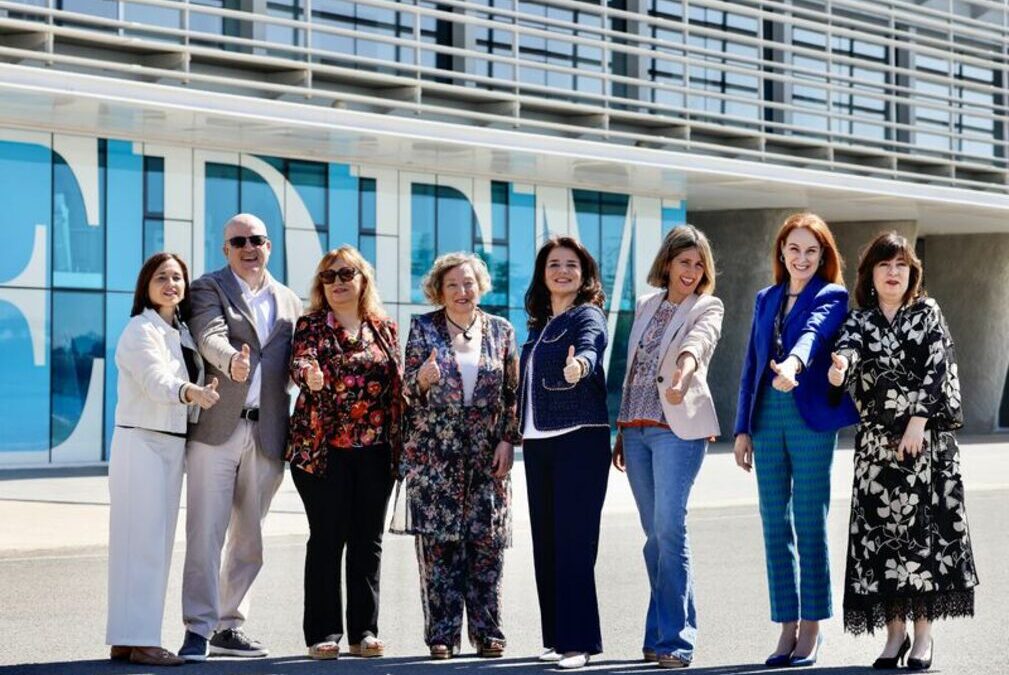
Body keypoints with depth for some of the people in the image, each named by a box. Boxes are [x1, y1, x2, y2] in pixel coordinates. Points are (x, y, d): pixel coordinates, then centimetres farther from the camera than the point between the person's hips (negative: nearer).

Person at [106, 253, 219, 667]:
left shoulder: (181, 332, 15)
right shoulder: (142, 331, -11)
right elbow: (155, 380, -27)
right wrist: (190, 392, -44)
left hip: (172, 444, 9)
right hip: (141, 441, -9)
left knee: (157, 542, 9)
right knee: (143, 539, -11)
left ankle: (127, 639, 14)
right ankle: (137, 640, -11)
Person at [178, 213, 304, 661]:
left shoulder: (290, 302, 17)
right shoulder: (208, 289, 2)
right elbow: (210, 337, -16)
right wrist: (231, 361, -36)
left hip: (266, 434, 5)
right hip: (217, 428, -4)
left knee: (249, 539, 9)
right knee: (206, 533, -7)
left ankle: (229, 626, 18)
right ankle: (199, 629, -4)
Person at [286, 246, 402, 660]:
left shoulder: (385, 328, 12)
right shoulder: (311, 326, 2)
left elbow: (397, 385, 13)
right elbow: (300, 361, -17)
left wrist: (398, 442, 5)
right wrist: (309, 375, -39)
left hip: (375, 450, 3)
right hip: (323, 447, -3)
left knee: (368, 540, 5)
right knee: (327, 539, -2)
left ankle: (364, 631, 12)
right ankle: (323, 634, 3)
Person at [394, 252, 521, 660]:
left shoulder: (500, 331, 8)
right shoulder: (424, 328, 4)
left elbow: (513, 392, 9)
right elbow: (409, 389, 3)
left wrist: (508, 441, 0)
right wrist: (422, 378, -20)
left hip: (487, 455, 1)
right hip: (435, 452, -1)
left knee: (486, 542, 0)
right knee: (438, 543, -4)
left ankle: (487, 632, 6)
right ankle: (441, 634, 1)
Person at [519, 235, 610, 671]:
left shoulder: (587, 316, -5)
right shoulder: (539, 323, 17)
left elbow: (590, 348, -27)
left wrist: (579, 365, -49)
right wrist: (518, 431, 18)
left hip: (579, 438, -8)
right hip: (538, 441, 8)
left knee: (572, 541, -10)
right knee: (545, 541, 9)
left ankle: (578, 640, -7)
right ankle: (555, 636, 16)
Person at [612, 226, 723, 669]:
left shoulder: (707, 308, 1)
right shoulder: (646, 306, 17)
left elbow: (699, 339, -23)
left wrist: (685, 366, -45)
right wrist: (621, 432, 17)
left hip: (677, 427, -5)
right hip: (636, 428, 5)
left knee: (669, 529, -14)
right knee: (654, 533, 8)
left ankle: (674, 638, -12)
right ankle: (662, 634, 14)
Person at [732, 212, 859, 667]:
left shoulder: (831, 298, 1)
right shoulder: (766, 299, 17)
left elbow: (814, 333, -21)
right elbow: (751, 365, 17)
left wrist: (794, 363, -42)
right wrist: (743, 428, 10)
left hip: (811, 420, -5)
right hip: (767, 420, 5)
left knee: (810, 525, -4)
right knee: (775, 527, 5)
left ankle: (811, 629, 4)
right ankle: (787, 627, 10)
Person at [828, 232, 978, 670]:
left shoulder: (927, 314, 7)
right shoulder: (860, 320, 9)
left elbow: (937, 370, -3)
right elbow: (849, 346, -12)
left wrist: (918, 421, -14)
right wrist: (840, 366, -37)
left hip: (925, 437, -2)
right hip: (875, 441, 2)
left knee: (922, 526, -5)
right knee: (881, 530, -1)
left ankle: (923, 633, 0)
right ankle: (895, 630, 6)